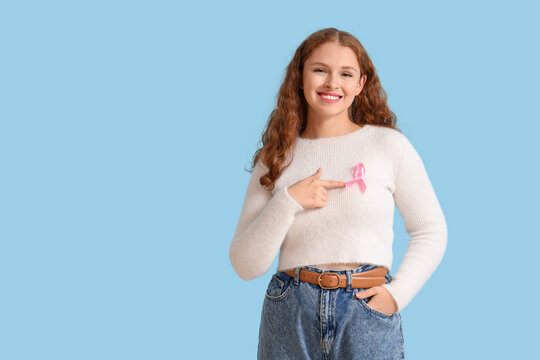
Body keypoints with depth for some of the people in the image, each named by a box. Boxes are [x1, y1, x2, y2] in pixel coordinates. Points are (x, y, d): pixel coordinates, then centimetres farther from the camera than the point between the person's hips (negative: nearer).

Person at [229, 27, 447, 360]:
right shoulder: (276, 158, 5)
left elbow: (431, 231, 5)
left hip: (369, 314, -1)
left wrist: (397, 293, -8)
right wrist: (288, 202, -12)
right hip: (290, 319, 1)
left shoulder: (389, 145, 1)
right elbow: (245, 266, 0)